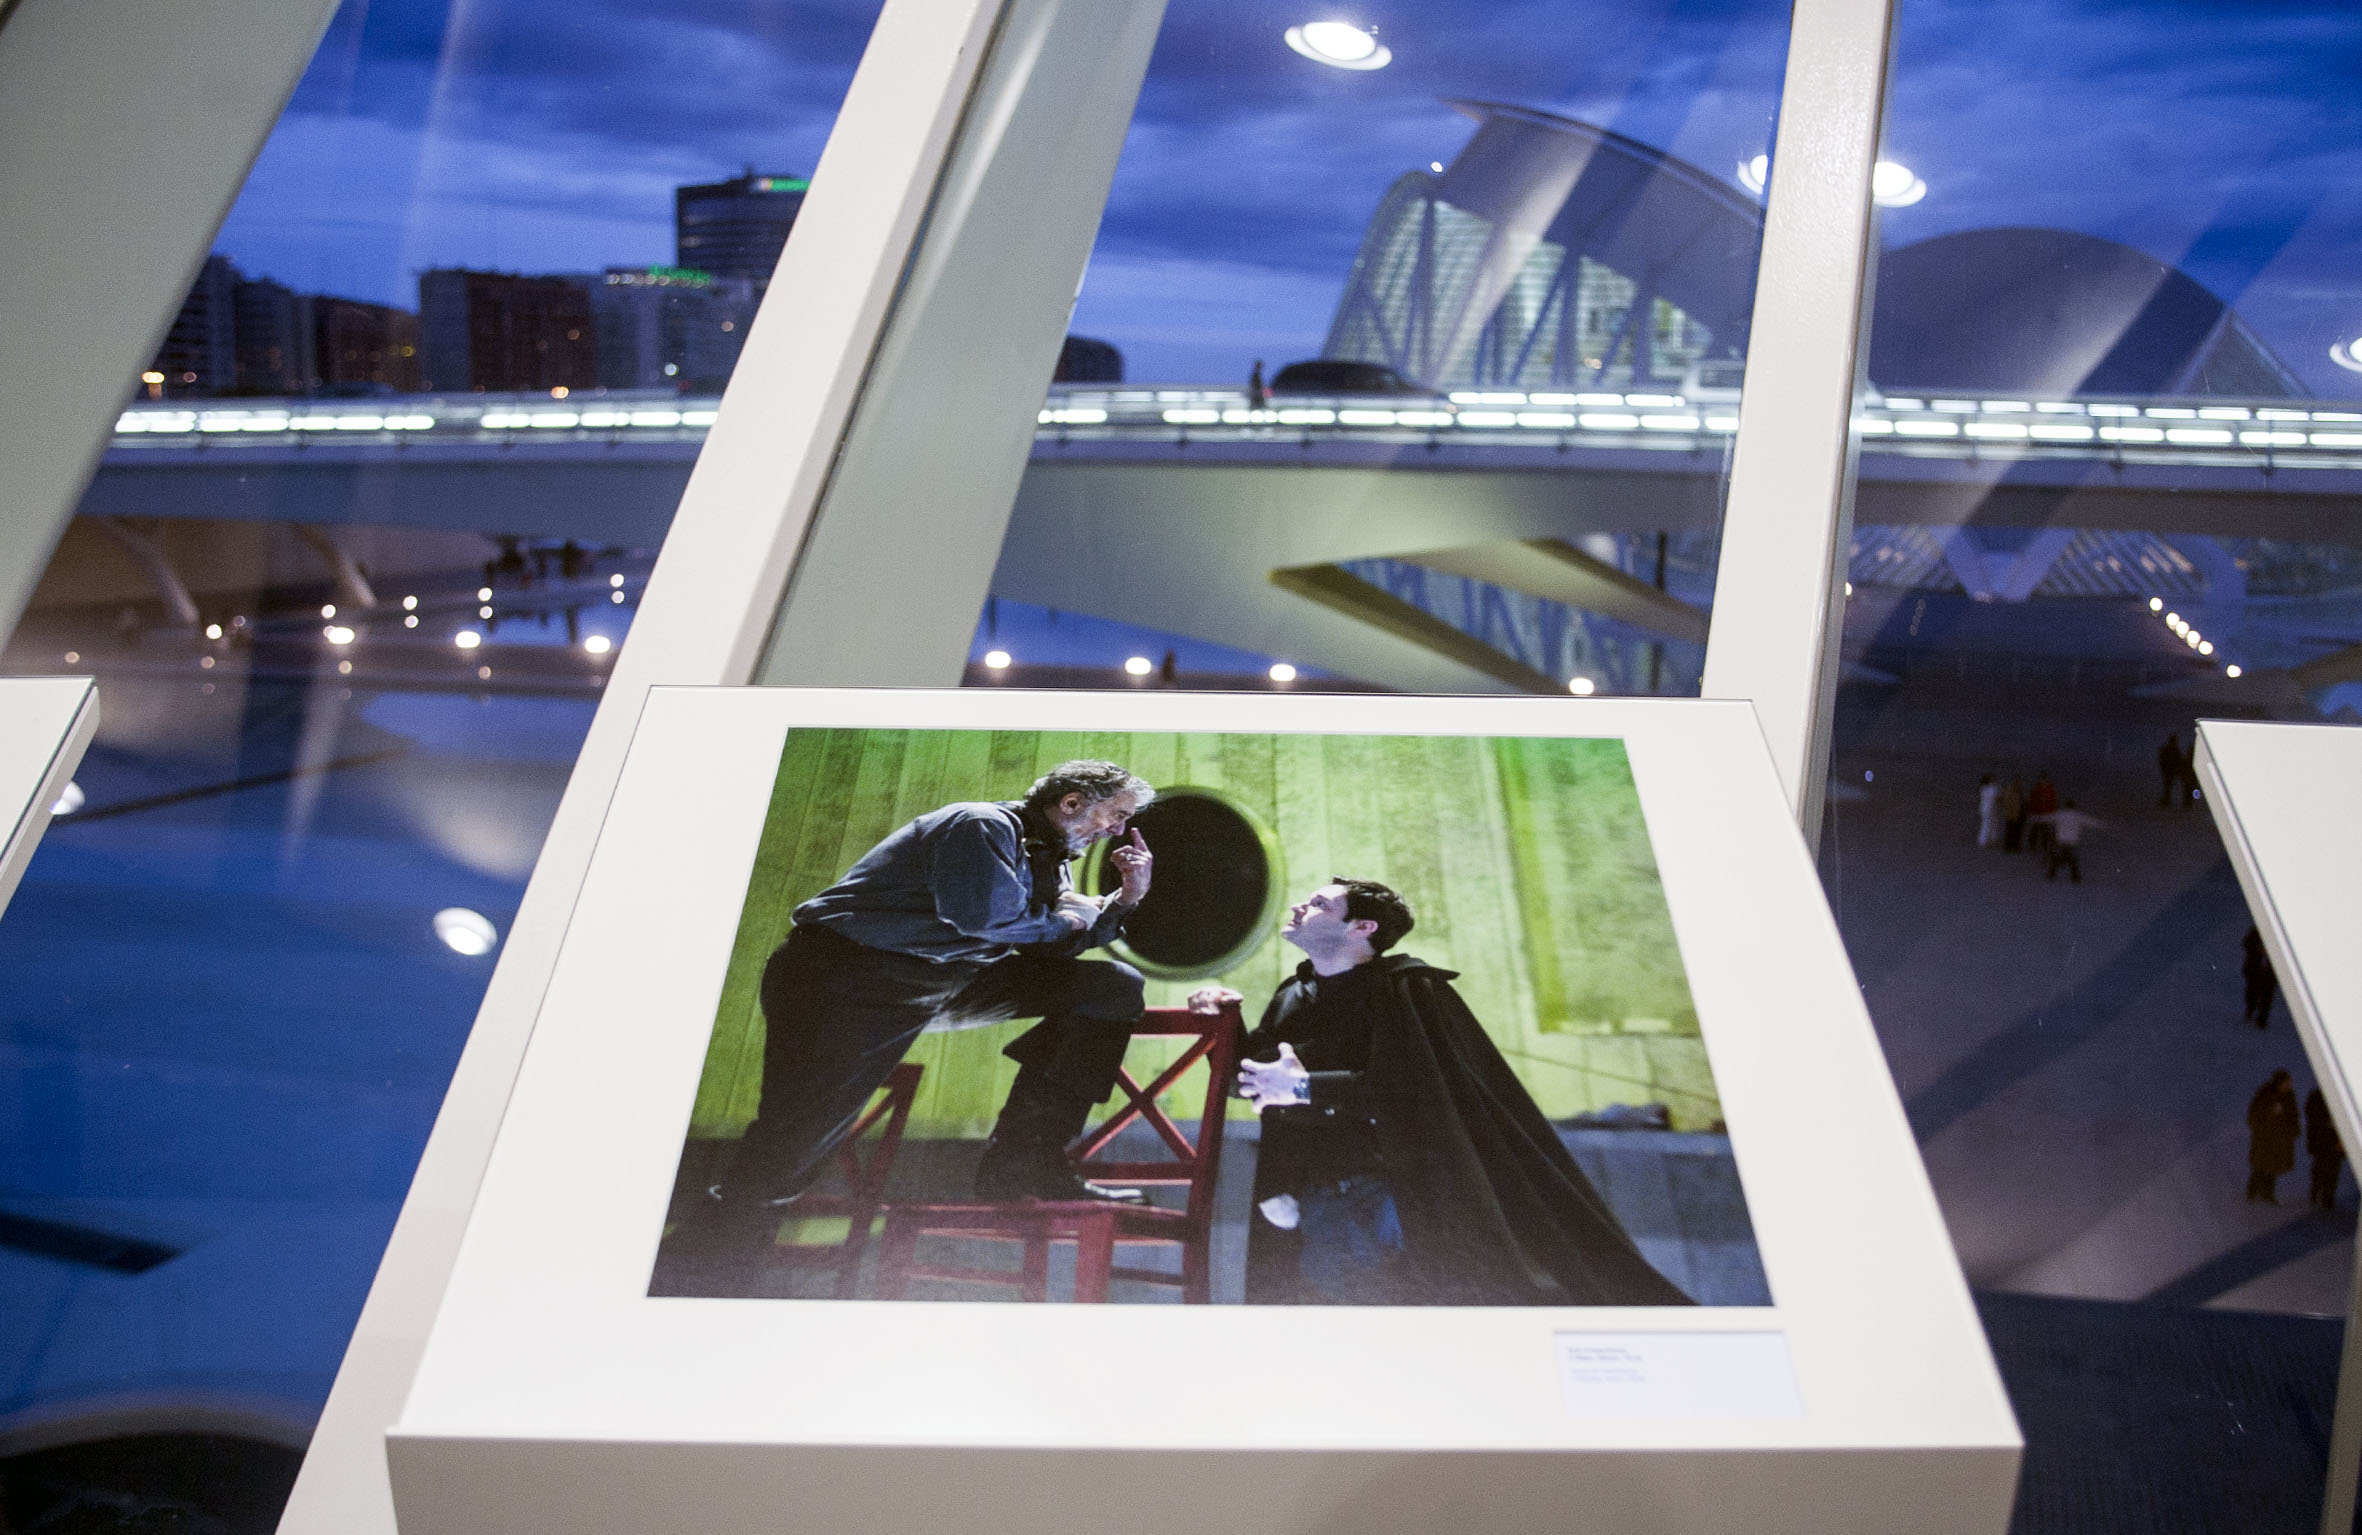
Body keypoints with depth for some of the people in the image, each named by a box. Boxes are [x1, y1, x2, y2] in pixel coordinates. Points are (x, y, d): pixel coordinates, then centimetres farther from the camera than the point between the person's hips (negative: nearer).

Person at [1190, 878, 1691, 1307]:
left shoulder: (1405, 988, -1)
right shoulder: (1290, 997, 19)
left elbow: (1426, 1088, -17)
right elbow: (1250, 1080, 25)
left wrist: (1308, 1088, -18)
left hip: (1378, 1190, -6)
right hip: (1309, 1203, 6)